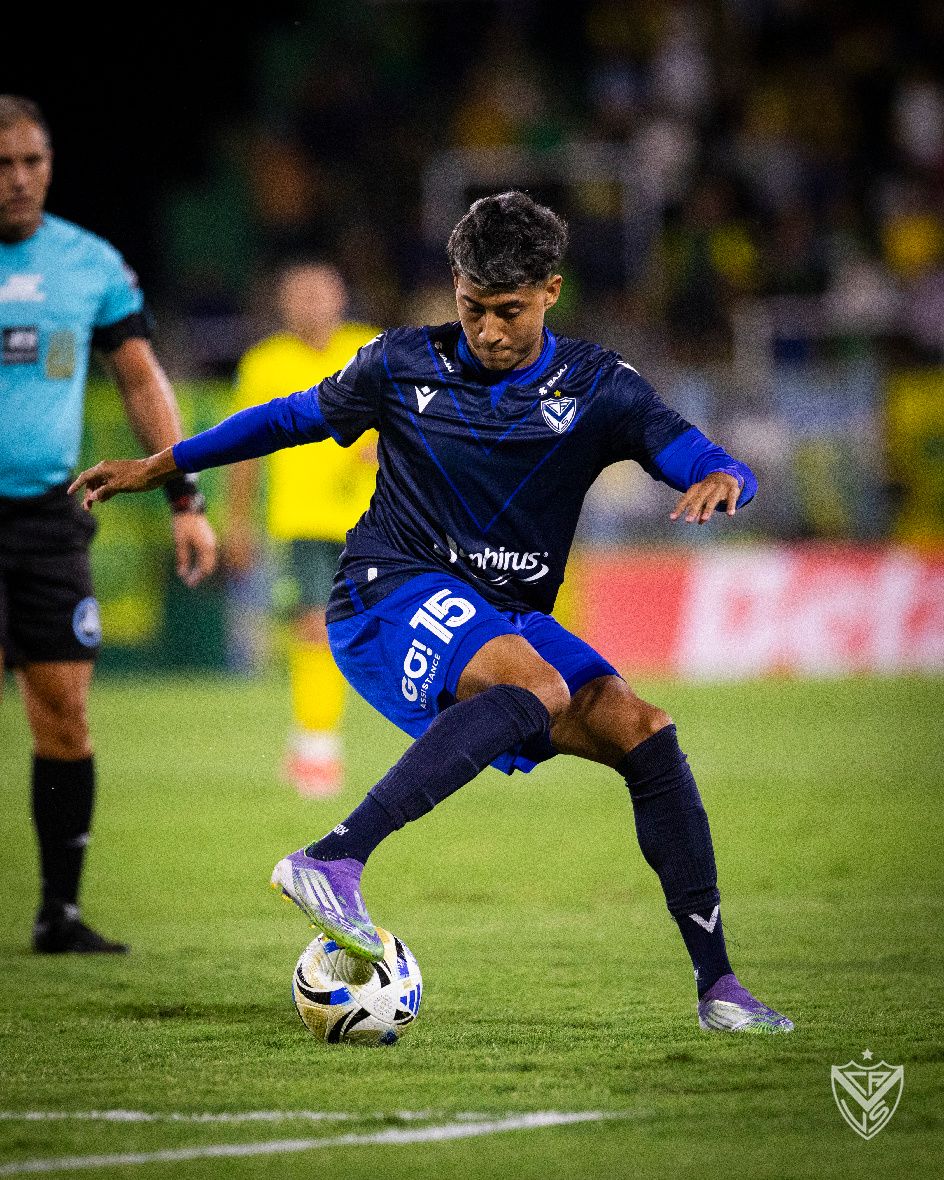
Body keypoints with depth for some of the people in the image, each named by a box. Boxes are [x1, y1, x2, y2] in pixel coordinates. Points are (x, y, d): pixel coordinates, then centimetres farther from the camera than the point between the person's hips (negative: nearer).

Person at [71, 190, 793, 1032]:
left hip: (508, 617, 4)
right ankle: (332, 861, -46)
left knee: (642, 732, -14)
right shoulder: (404, 365, 0)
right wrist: (157, 467, 21)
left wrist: (720, 479, -33)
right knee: (537, 688, -35)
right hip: (390, 596, -4)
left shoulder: (595, 387, 1)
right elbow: (297, 417, 16)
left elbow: (714, 464, -8)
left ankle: (717, 984, -8)